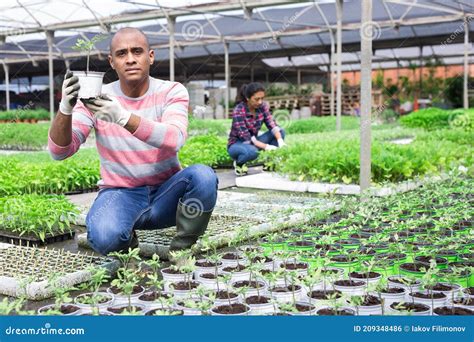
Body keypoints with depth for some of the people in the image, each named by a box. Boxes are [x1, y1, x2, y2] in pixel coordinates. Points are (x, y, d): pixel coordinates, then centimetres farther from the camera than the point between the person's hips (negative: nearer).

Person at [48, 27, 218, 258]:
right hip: (121, 193, 0)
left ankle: (181, 249, -7)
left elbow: (174, 139, -28)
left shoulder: (172, 92, -7)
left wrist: (123, 117, -43)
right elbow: (59, 152, -14)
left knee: (203, 176, -32)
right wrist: (65, 109, -34)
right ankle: (127, 240, 5)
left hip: (165, 193, 1)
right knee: (104, 238, -34)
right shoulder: (97, 98, -5)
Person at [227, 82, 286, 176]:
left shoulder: (262, 106, -9)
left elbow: (272, 125, -15)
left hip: (253, 141, 6)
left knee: (281, 131, -13)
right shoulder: (238, 111, -26)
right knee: (252, 151, -40)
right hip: (237, 144, -6)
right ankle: (239, 163, -6)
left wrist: (280, 140, -35)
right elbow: (246, 138, -29)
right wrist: (266, 147, -39)